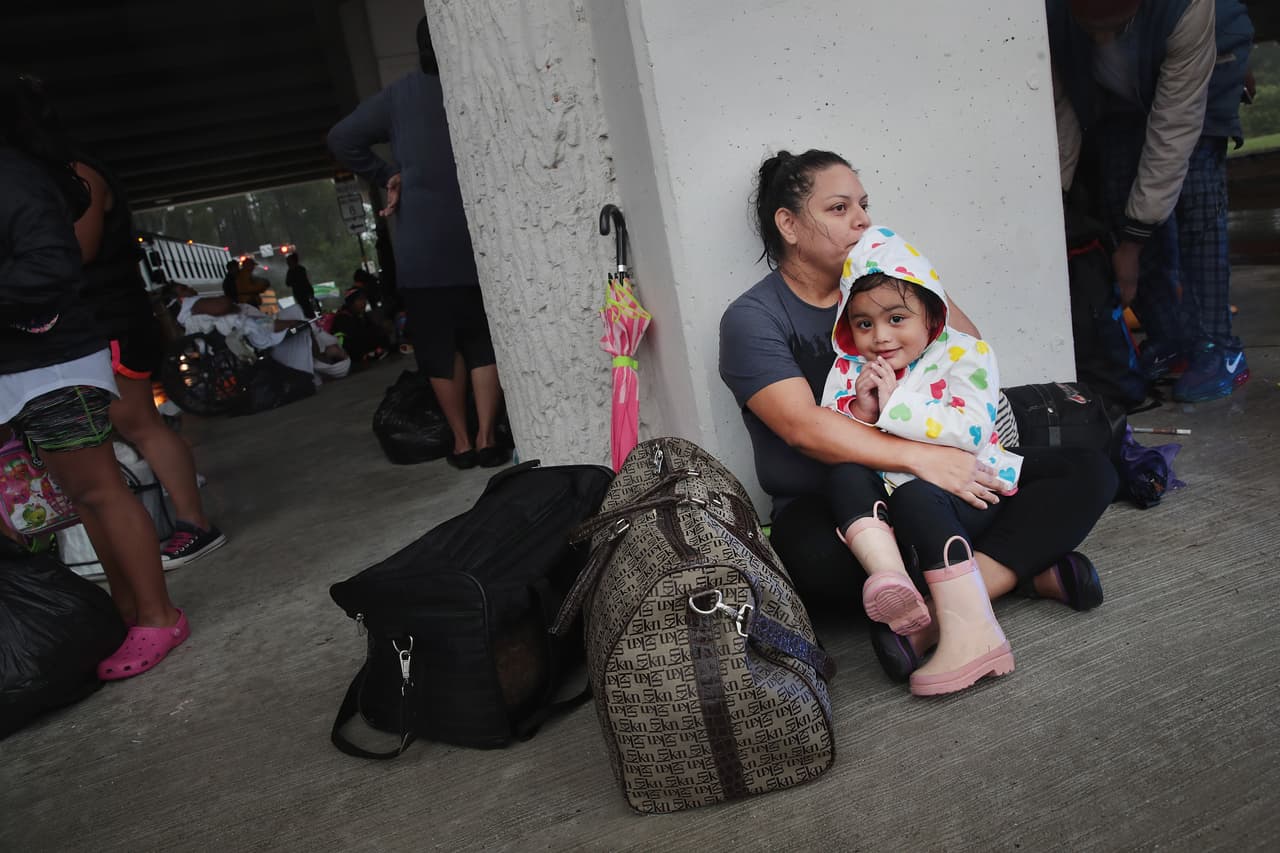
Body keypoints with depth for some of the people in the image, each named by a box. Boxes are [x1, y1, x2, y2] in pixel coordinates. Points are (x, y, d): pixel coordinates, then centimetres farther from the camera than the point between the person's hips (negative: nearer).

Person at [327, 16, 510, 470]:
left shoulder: (401, 94, 6)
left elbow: (342, 139, 8)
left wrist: (389, 176, 15)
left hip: (422, 247, 1)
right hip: (479, 240, 0)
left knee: (440, 347, 9)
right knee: (485, 341, 8)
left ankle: (462, 442, 13)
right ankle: (486, 438, 4)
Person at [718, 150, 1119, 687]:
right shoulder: (753, 319, -6)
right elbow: (802, 425, -20)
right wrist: (920, 458, -29)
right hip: (827, 504, -6)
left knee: (1089, 472, -9)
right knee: (814, 558, -40)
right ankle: (1023, 569, -23)